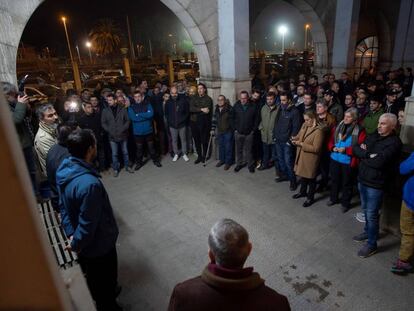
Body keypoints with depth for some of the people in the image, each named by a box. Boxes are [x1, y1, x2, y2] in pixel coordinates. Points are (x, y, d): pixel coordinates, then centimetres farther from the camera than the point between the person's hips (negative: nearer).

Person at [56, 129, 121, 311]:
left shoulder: (64, 169, -10)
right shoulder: (90, 184, -38)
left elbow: (63, 206, 1)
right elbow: (87, 224, -29)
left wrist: (70, 233, 5)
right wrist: (76, 244, -11)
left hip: (83, 242, 9)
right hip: (98, 244, -9)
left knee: (93, 278, 33)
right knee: (105, 282, 19)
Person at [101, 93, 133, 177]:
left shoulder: (123, 109, -2)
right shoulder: (105, 111, 0)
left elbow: (127, 121, -1)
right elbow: (103, 123, 2)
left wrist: (122, 129, -12)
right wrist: (110, 131, -10)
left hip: (123, 135, 0)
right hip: (112, 136, 0)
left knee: (125, 152, 12)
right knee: (114, 154, 7)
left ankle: (127, 166, 29)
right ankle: (116, 169, 21)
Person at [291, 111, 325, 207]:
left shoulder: (318, 131, -23)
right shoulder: (304, 125, 0)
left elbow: (316, 148, -24)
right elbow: (299, 135, 16)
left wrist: (301, 144, -25)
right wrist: (295, 138, -7)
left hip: (310, 159, -7)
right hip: (301, 156, 7)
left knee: (310, 178, 10)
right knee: (302, 174, 24)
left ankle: (310, 197, 29)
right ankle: (303, 192, 45)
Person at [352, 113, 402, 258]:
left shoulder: (394, 142, -15)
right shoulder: (373, 136, 9)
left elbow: (379, 162, -27)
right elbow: (356, 148, 3)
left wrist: (364, 155, -12)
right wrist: (368, 155, -15)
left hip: (375, 184, -7)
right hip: (362, 179, 7)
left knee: (372, 214, 2)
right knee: (365, 209, 21)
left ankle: (372, 244, 16)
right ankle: (367, 232, 40)